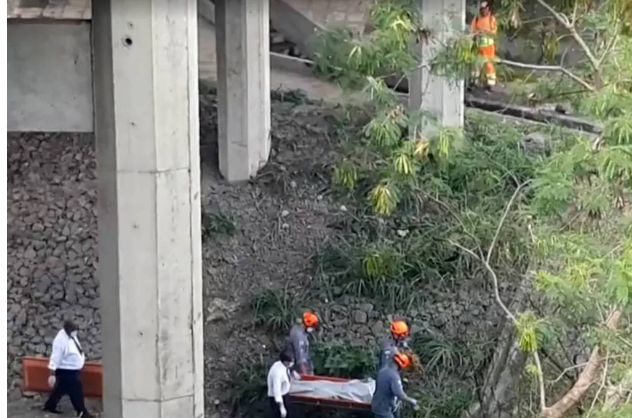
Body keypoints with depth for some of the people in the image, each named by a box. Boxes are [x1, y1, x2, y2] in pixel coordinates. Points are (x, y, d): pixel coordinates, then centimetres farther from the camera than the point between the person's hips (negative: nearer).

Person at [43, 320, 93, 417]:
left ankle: (49, 406, 34)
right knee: (76, 391, -1)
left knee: (60, 389, 20)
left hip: (73, 370, 10)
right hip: (66, 371, -10)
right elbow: (55, 358, -26)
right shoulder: (61, 340, -26)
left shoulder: (71, 336, 3)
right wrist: (52, 375, -27)